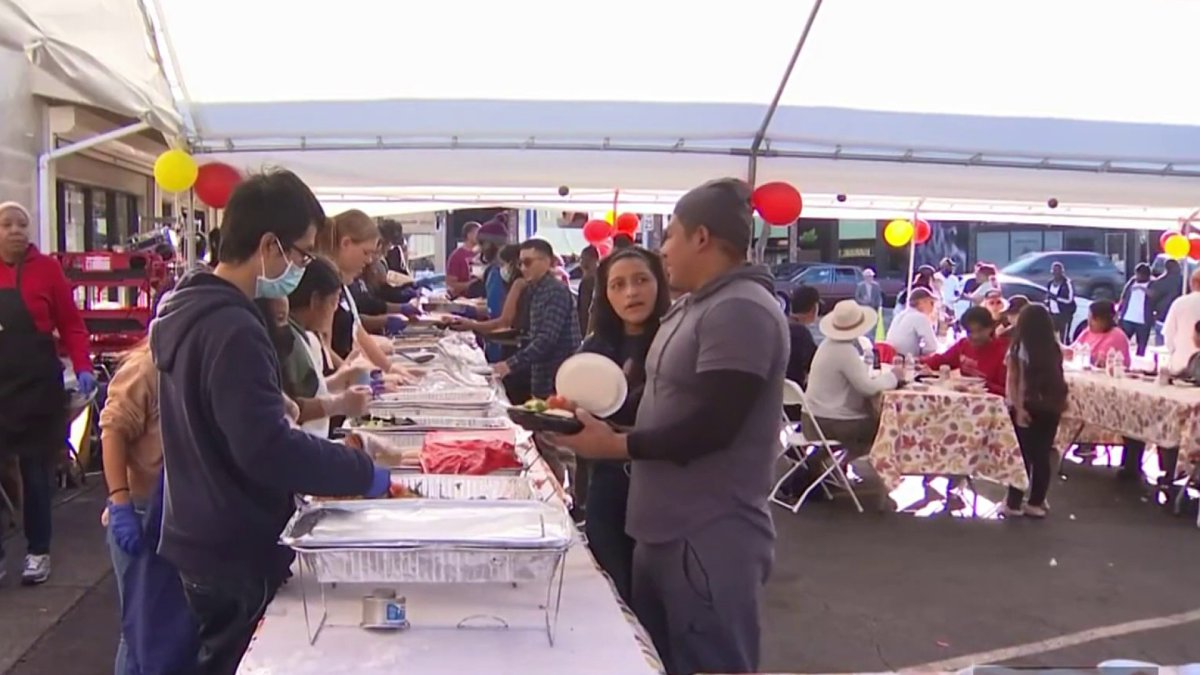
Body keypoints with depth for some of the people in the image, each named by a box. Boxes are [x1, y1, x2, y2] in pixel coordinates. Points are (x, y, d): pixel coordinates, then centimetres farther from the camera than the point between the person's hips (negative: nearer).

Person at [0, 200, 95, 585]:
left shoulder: (46, 269, -2)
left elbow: (71, 324, -2)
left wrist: (82, 368, -14)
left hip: (37, 385, -1)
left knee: (36, 471, 8)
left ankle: (37, 552, 21)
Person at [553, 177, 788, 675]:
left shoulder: (741, 311, -19)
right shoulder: (693, 307, 14)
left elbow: (712, 425, -25)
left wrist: (618, 445, -19)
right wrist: (601, 421, 5)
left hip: (712, 542, -10)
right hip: (665, 531, 10)